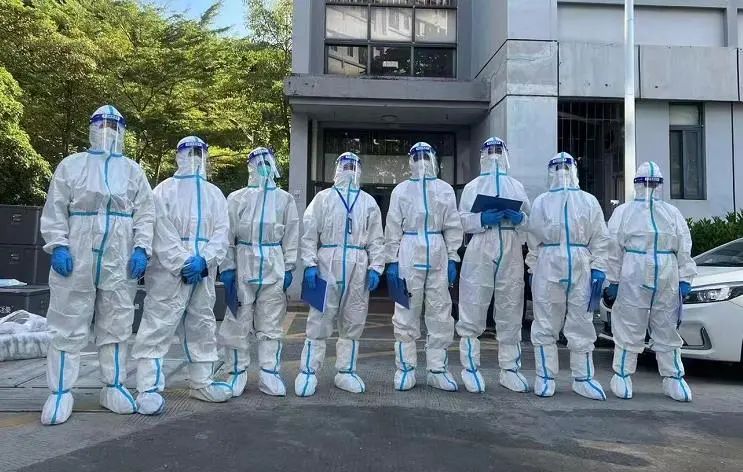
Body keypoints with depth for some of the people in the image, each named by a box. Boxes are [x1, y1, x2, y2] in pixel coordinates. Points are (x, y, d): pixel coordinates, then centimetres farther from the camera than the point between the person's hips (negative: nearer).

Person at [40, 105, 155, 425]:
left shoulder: (133, 171, 11)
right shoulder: (70, 165, 8)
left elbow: (145, 214, 6)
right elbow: (54, 211, 3)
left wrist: (141, 250, -6)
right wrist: (58, 246, -10)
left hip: (120, 261, 2)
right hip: (76, 258, -1)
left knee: (116, 326, 8)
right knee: (69, 327, 2)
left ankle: (113, 387, 19)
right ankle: (60, 392, 12)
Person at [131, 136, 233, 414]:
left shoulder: (214, 194, 16)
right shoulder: (164, 191, 3)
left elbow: (221, 233, 4)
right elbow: (162, 234, -9)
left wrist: (203, 260, -12)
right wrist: (183, 264, -18)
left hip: (203, 274, 5)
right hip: (169, 272, -5)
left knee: (202, 327, 12)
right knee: (158, 328, -7)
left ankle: (201, 383, 23)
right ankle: (149, 388, -3)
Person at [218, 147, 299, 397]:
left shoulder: (285, 199, 8)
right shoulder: (237, 198, 3)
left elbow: (291, 236, 7)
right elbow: (228, 235, 0)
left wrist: (288, 268, 2)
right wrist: (227, 268, -6)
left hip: (274, 268, 1)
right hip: (243, 266, -1)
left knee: (271, 324, 6)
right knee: (238, 321, 4)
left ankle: (269, 374, 15)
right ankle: (237, 373, 17)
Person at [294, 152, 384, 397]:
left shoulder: (368, 202, 13)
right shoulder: (323, 198, 7)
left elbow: (376, 239, 9)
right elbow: (309, 233, 1)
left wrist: (375, 268, -1)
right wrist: (310, 264, -9)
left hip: (358, 270, 3)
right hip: (327, 266, -2)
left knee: (353, 323, 7)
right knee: (319, 320, -2)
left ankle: (346, 372, 18)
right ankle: (308, 373, 6)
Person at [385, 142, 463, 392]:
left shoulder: (445, 190, 10)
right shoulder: (401, 190, 7)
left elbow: (453, 227, 8)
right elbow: (393, 228, 3)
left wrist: (452, 259, 1)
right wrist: (392, 261, -3)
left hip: (438, 258, 2)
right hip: (408, 258, -1)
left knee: (440, 315, 4)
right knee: (406, 315, 2)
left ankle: (437, 369, 14)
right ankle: (405, 368, 12)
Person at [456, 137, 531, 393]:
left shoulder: (517, 187, 17)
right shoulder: (472, 187, 11)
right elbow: (461, 220, 1)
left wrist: (519, 218, -8)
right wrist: (481, 219, -16)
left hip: (511, 255, 3)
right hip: (480, 253, -2)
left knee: (510, 313, 6)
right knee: (473, 312, -4)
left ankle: (510, 369, 15)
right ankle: (470, 368, 5)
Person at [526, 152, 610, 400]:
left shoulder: (589, 202, 9)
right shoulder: (541, 202, 9)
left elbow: (600, 239, 5)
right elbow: (533, 239, 8)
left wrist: (598, 268, -3)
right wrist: (533, 269, 4)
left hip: (580, 270, 1)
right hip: (548, 268, 0)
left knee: (581, 325, 6)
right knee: (545, 326, 3)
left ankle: (583, 378, 18)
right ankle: (545, 378, 14)